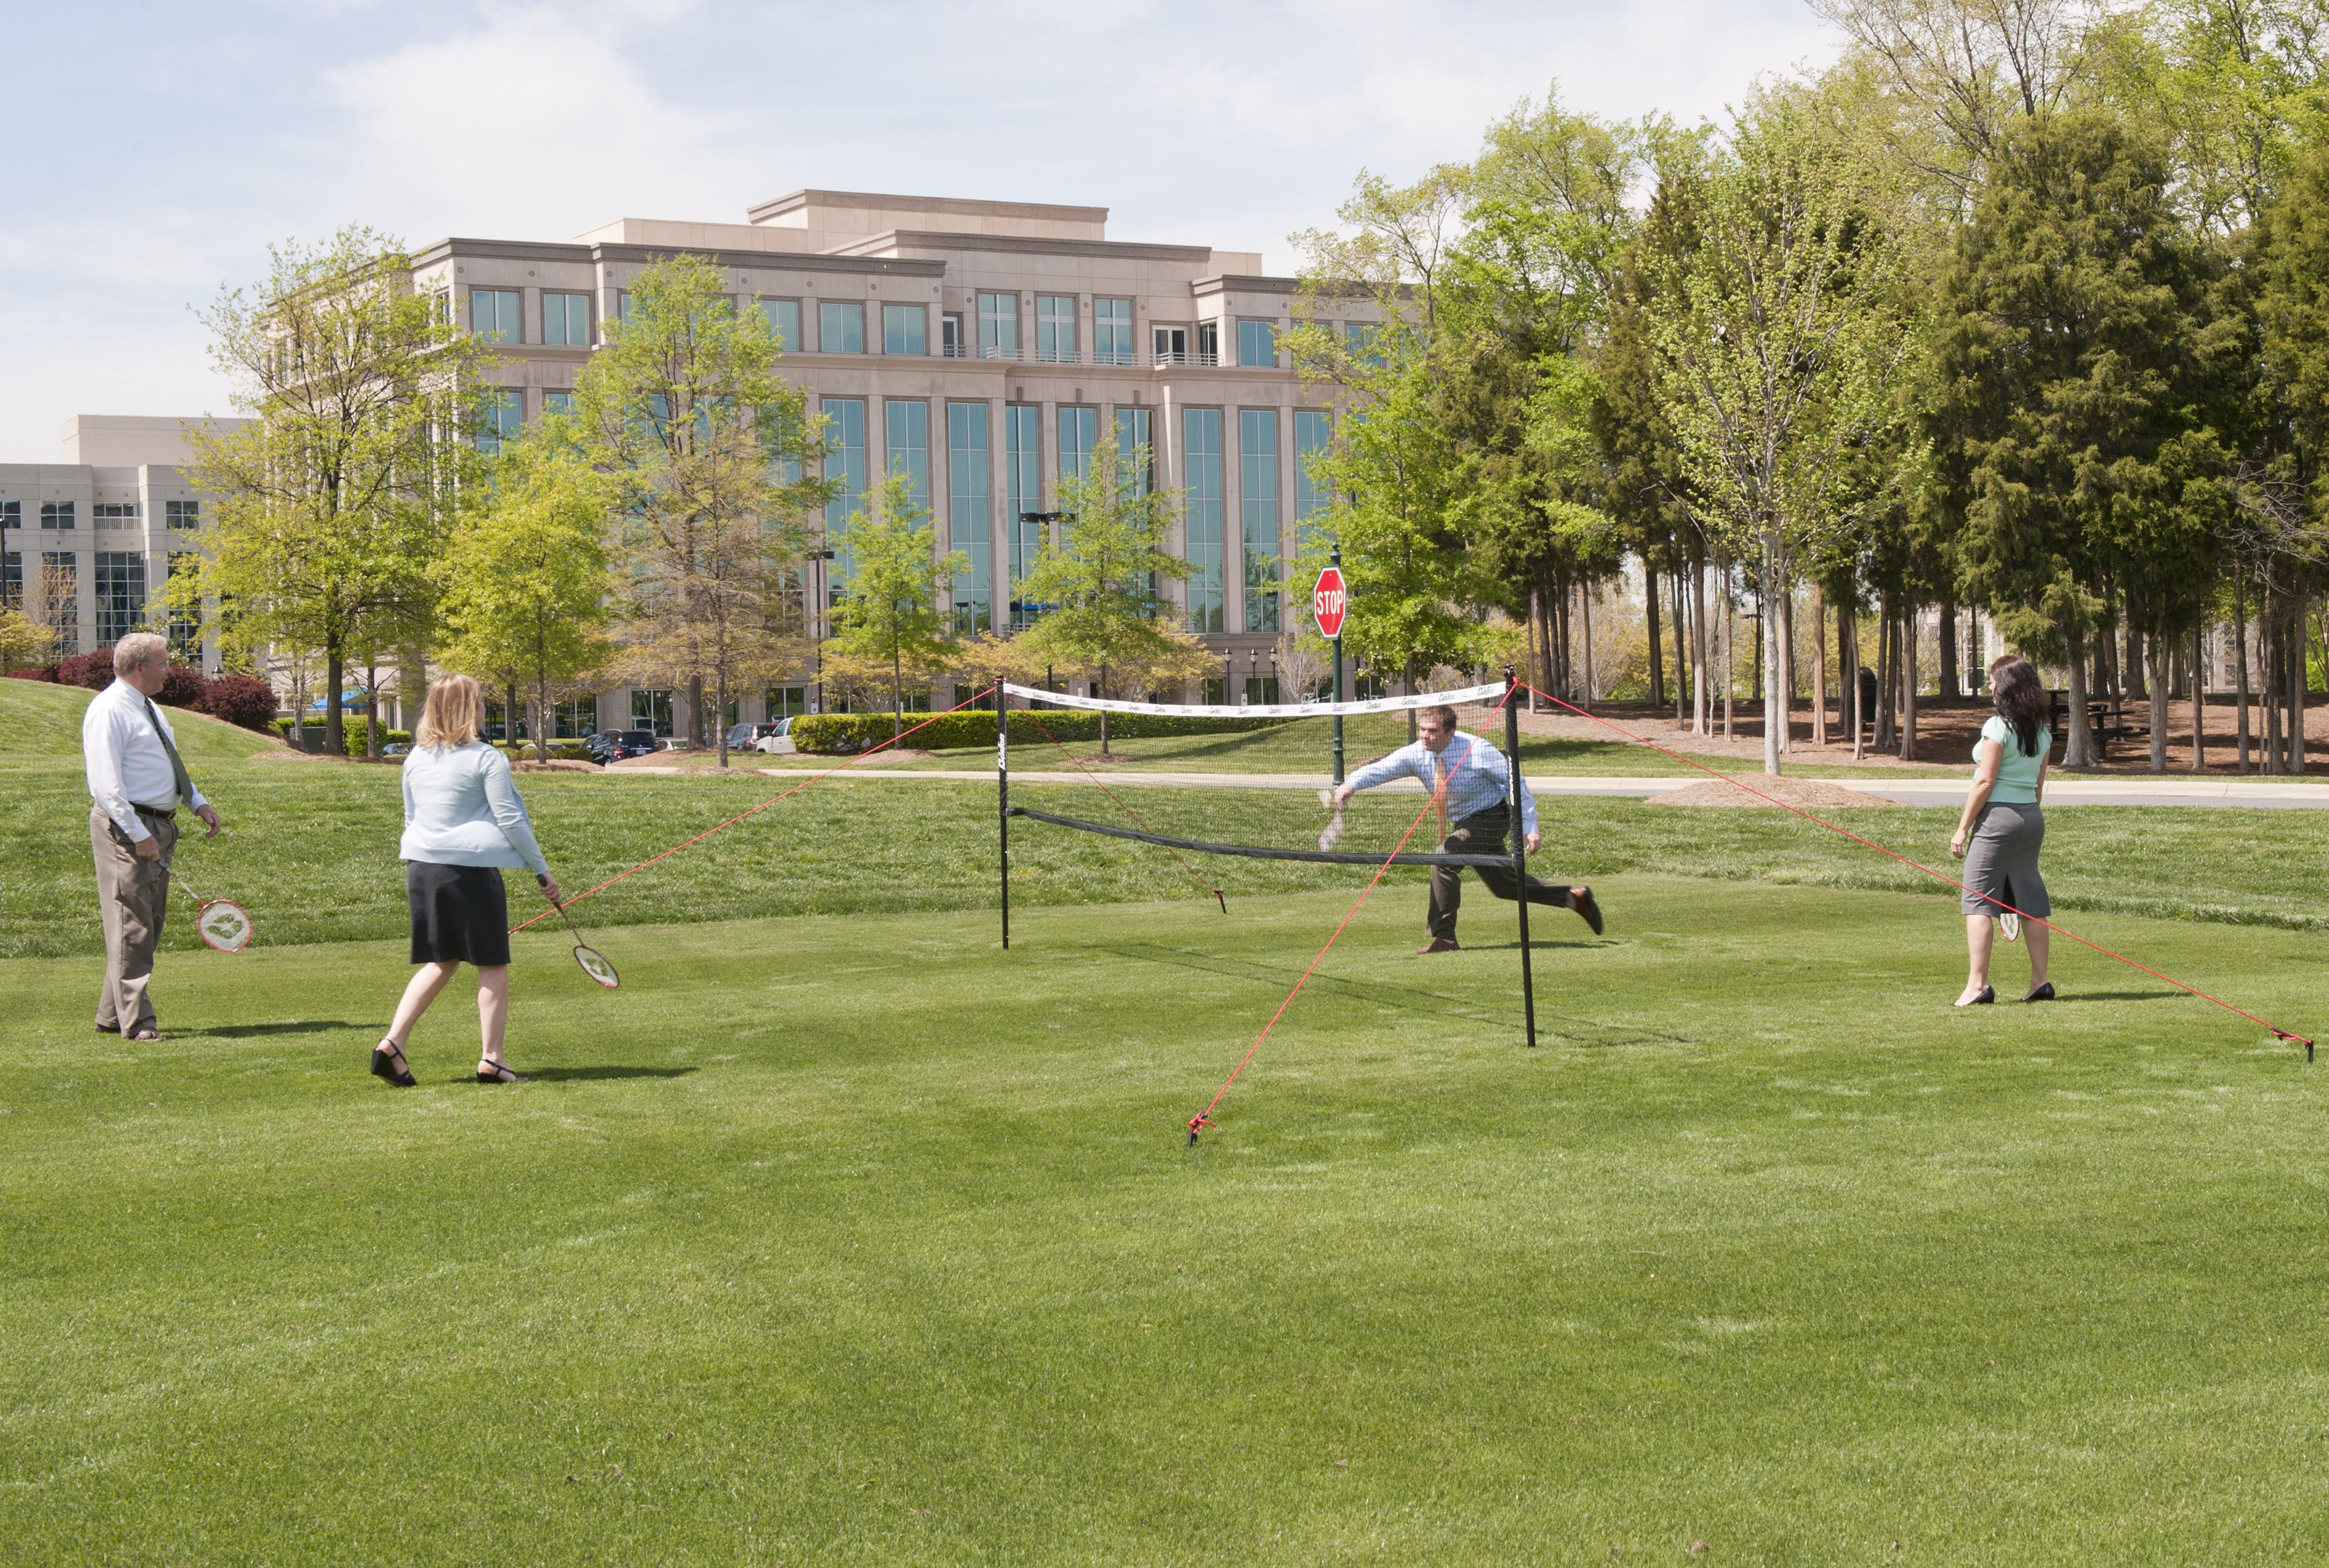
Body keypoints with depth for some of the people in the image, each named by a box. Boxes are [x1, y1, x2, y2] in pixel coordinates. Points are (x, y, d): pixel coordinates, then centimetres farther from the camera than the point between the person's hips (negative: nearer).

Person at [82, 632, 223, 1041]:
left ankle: (111, 1016, 20)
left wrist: (198, 802, 12)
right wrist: (138, 835, -22)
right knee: (131, 926, -7)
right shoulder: (109, 712, -13)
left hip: (158, 825, 10)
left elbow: (171, 765, 26)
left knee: (150, 925, 12)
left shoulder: (147, 707, 17)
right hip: (126, 827, -10)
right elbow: (106, 784, -19)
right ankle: (136, 1021, -5)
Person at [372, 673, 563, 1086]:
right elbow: (510, 820, -8)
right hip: (470, 868, -6)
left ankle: (392, 1043, 5)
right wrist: (543, 871, 1)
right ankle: (491, 1059, 5)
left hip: (420, 866, 6)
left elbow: (411, 819, 17)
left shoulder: (416, 759, 9)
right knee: (493, 964, 5)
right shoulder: (486, 759, -9)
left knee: (440, 962, 16)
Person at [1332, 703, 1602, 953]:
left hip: (1491, 817, -7)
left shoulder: (1476, 750, -23)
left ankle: (1444, 937, -14)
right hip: (1465, 823, 7)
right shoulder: (1416, 753, -11)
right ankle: (1575, 898, 33)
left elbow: (1515, 782, -17)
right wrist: (1351, 784, -44)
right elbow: (1380, 769, -23)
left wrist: (1529, 828, -20)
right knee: (1503, 884, 16)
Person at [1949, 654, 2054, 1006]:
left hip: (1997, 816, -8)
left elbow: (1985, 782, -14)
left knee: (1977, 899, -6)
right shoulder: (2042, 731, 10)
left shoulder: (1998, 727, -12)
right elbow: (2038, 785, 14)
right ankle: (2041, 980, 14)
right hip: (2032, 818, 8)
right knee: (2030, 899, 12)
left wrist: (1963, 828, -9)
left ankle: (1977, 984, -11)